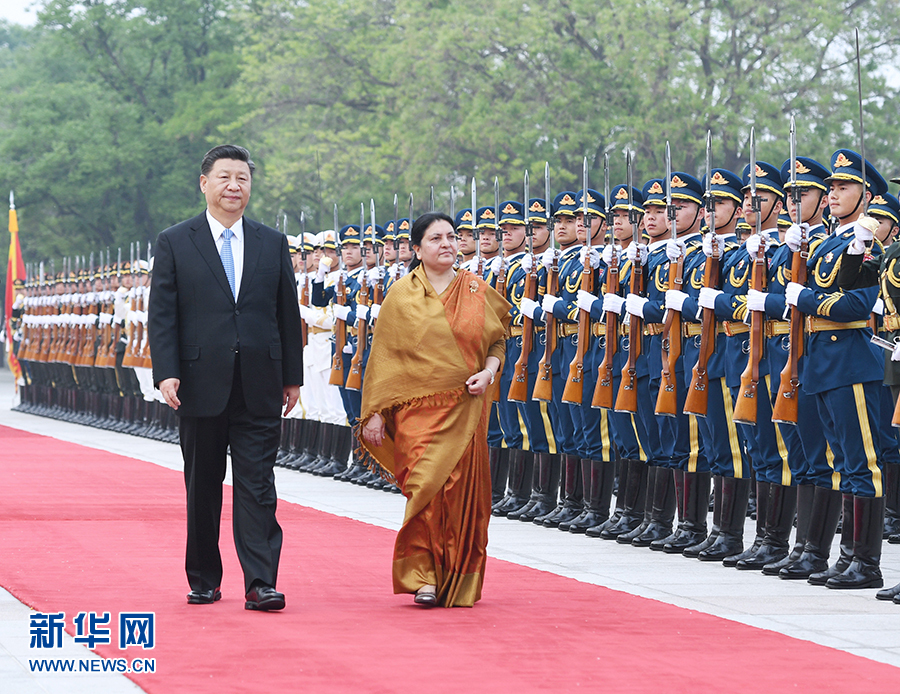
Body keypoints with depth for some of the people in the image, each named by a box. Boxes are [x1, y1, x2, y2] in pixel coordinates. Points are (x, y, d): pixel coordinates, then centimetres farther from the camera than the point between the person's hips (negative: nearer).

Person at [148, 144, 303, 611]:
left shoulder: (273, 244, 10)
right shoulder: (174, 243, 3)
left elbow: (288, 314, 12)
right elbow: (162, 315, -1)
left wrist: (292, 376, 9)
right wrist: (166, 372, -11)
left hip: (259, 388, 1)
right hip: (202, 384, -1)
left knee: (257, 484, -5)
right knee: (203, 488, 8)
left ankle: (260, 584, -8)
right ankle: (204, 581, 18)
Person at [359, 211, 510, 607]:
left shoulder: (478, 292, 8)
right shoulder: (402, 296, 3)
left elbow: (497, 340, 16)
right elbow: (384, 357, 3)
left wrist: (489, 372, -5)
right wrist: (376, 413, -1)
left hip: (466, 409, 2)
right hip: (418, 409, -2)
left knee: (462, 494, 2)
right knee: (427, 487, -13)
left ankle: (458, 582, 15)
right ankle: (424, 576, -5)